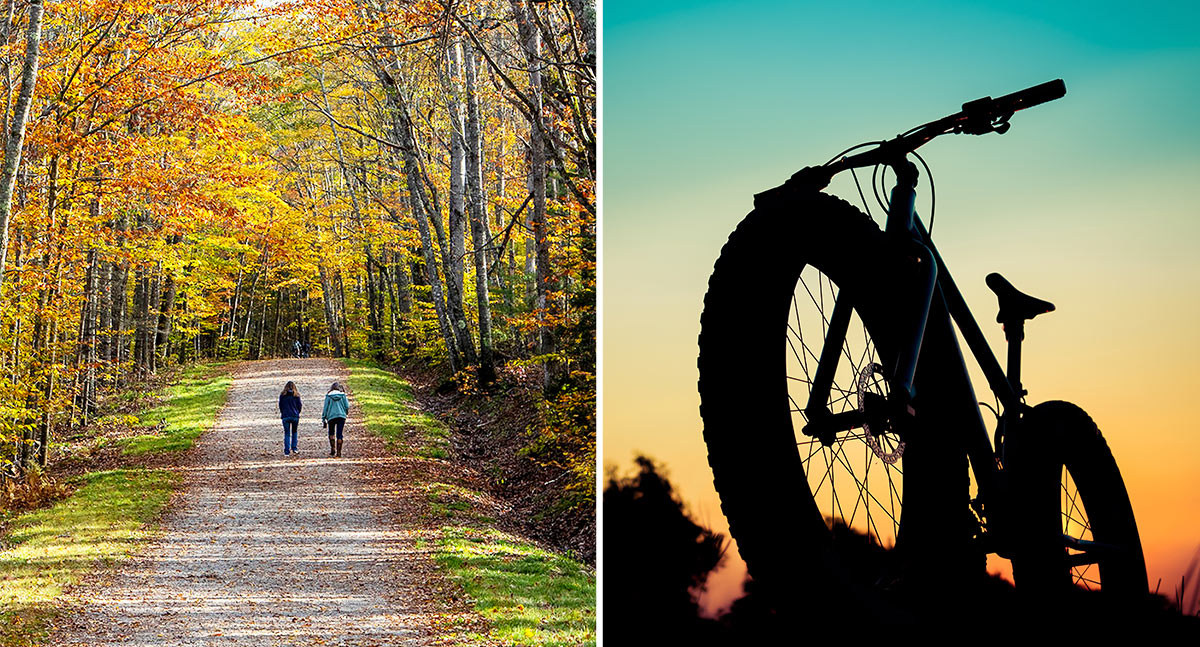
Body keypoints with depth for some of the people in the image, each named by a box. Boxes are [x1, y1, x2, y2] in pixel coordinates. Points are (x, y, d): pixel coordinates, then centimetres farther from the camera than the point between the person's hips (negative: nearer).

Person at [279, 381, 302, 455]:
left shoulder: (282, 395, 0)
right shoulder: (296, 395, -2)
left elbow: (280, 406, 5)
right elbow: (299, 406, 2)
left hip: (285, 416, 0)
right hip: (295, 416, 0)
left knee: (286, 433, 5)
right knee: (294, 432, 18)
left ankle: (286, 451, 0)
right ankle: (294, 447, 10)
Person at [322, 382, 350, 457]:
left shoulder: (328, 396, 2)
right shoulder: (342, 395, 3)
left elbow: (325, 408, 2)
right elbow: (347, 406, 2)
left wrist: (323, 419, 7)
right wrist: (346, 413, 23)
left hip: (331, 417, 0)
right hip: (341, 416, 0)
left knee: (331, 433, 19)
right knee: (339, 434, 3)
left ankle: (332, 449, 6)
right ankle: (338, 452, -1)